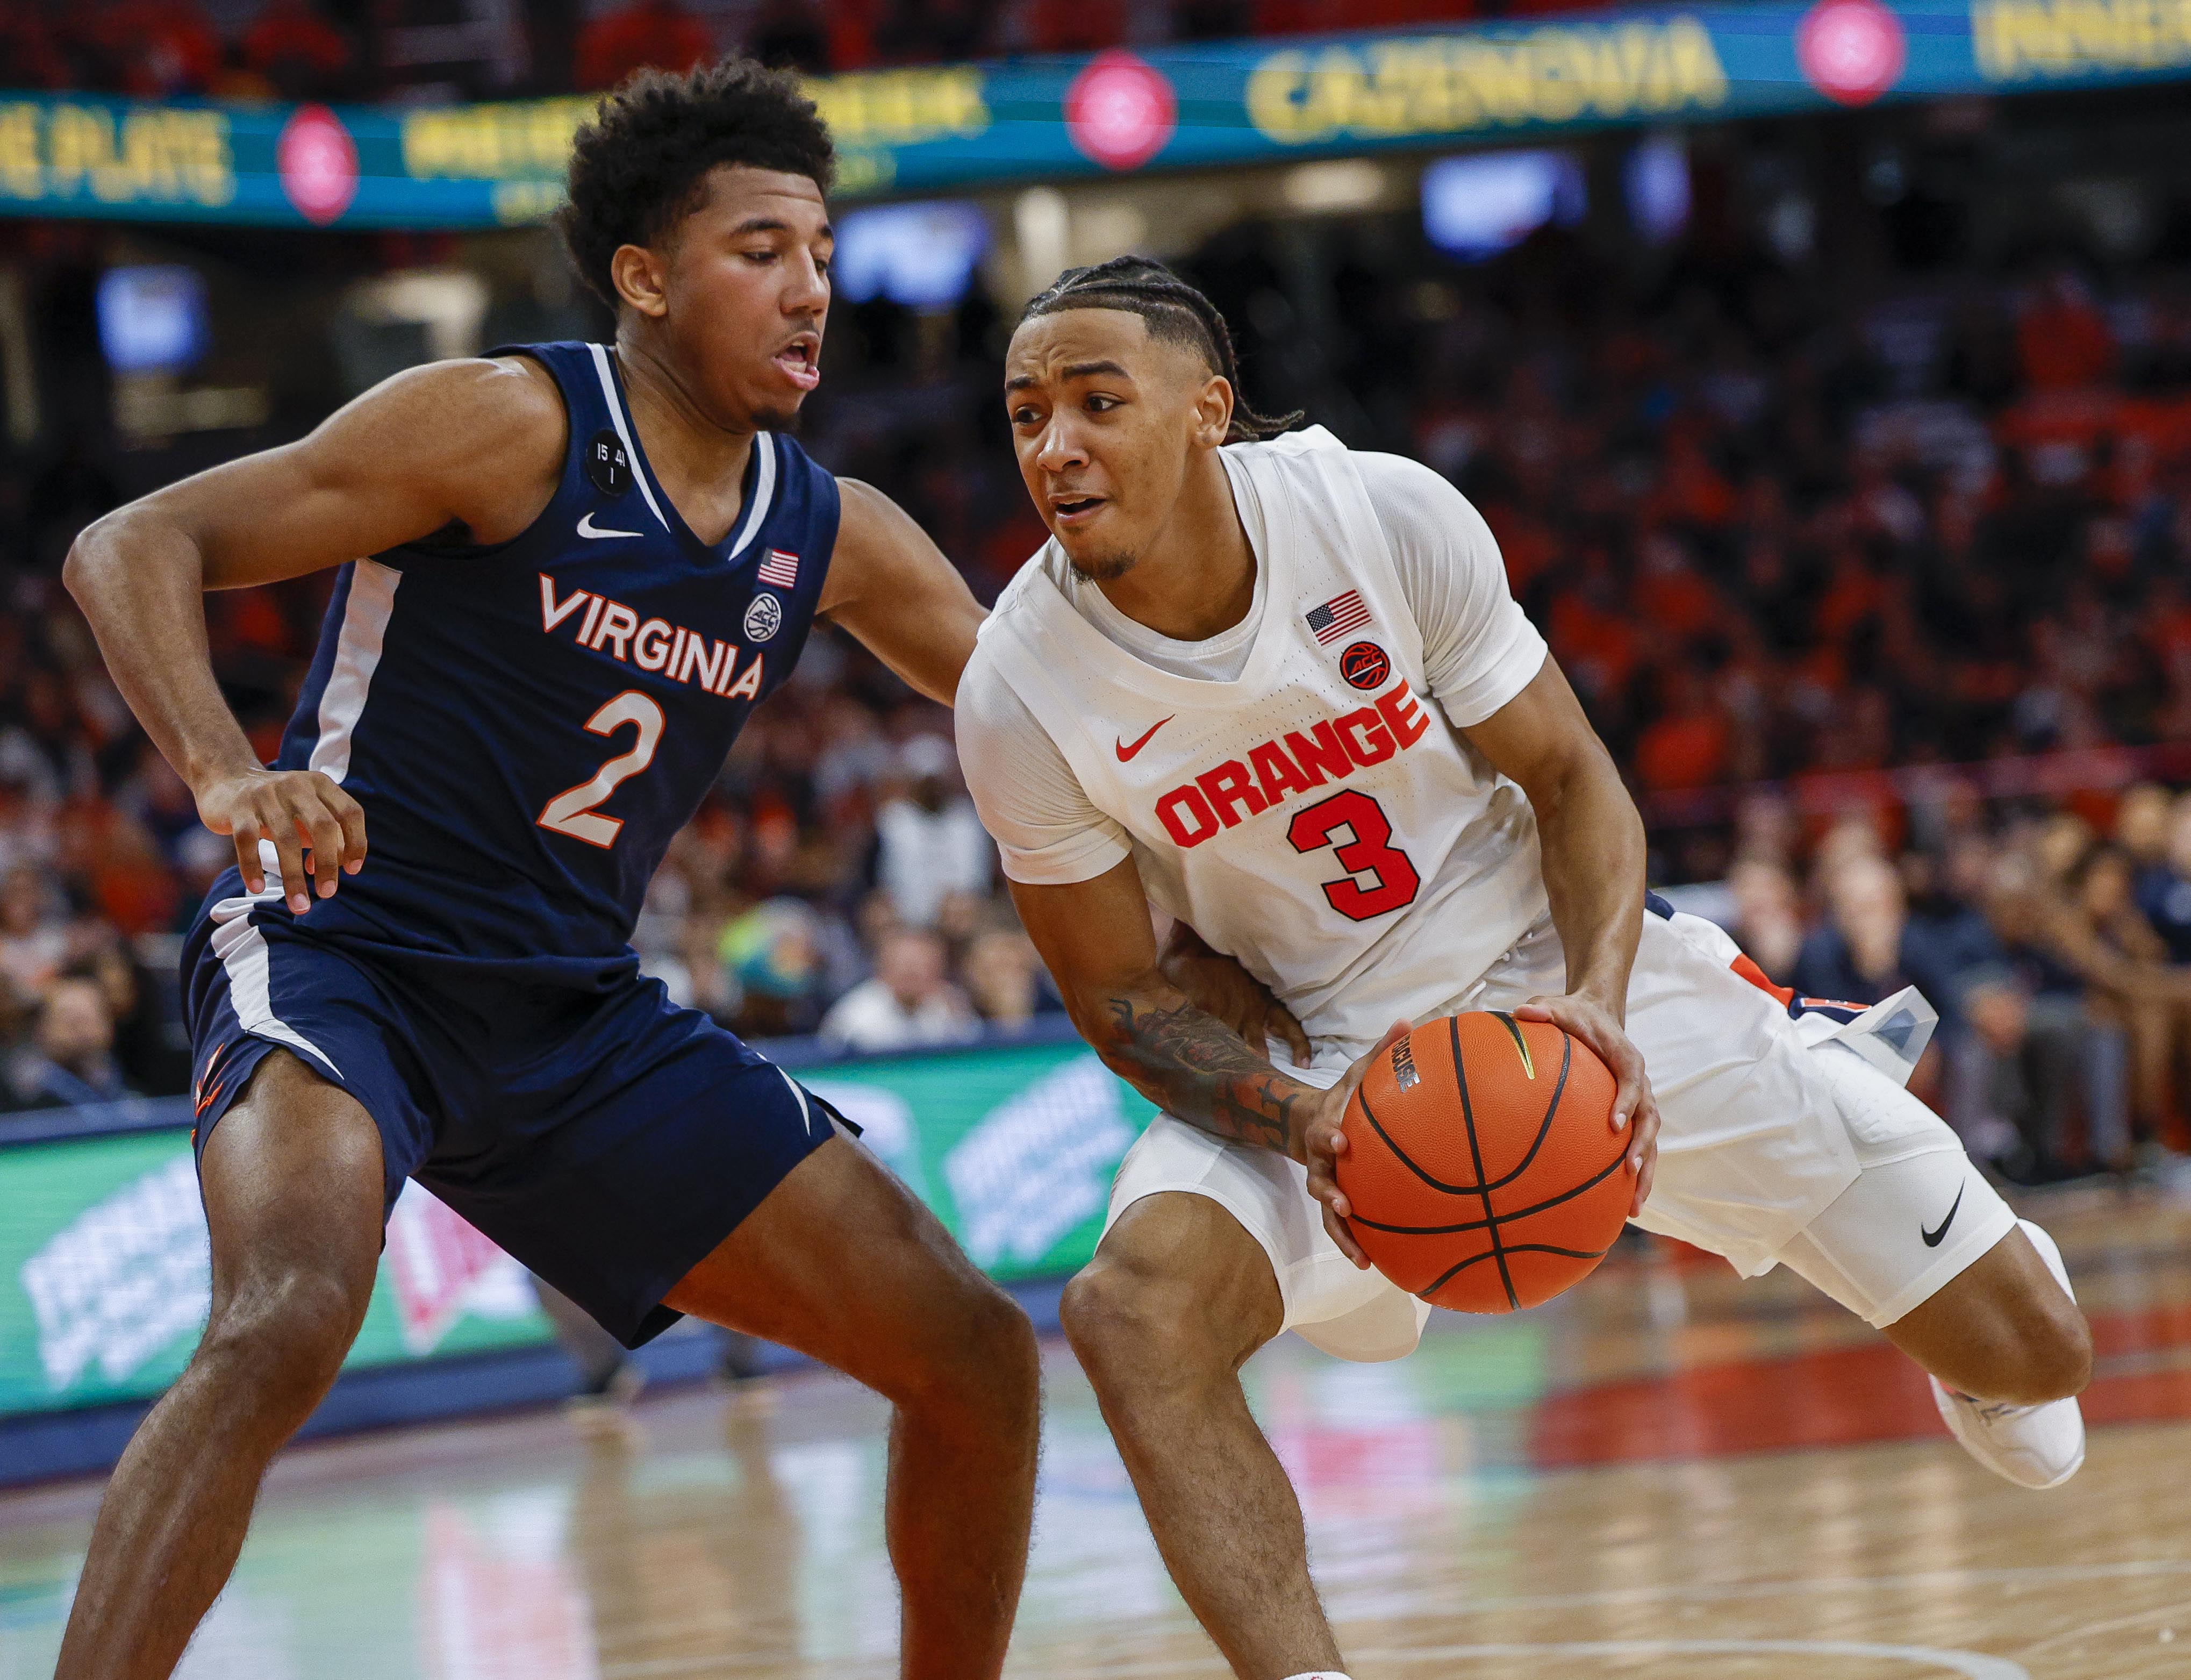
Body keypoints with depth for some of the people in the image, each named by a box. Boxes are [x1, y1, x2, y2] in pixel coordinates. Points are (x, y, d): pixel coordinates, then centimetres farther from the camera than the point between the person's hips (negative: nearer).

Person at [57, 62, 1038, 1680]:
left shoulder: (833, 537, 5)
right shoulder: (513, 426, -13)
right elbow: (134, 546, -17)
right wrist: (227, 775, -35)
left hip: (579, 1017, 7)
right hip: (341, 956, -7)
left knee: (977, 1358, 3)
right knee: (287, 1322, -37)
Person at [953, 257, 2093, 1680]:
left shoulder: (1391, 516, -19)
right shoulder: (1019, 696, -18)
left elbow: (1570, 777, -8)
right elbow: (1122, 997, -7)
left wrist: (1596, 1006, -26)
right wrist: (1297, 1122, -27)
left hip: (1556, 974, 1)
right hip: (1312, 1051, 0)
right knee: (1135, 1303, -35)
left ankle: (1832, 1075, 33)